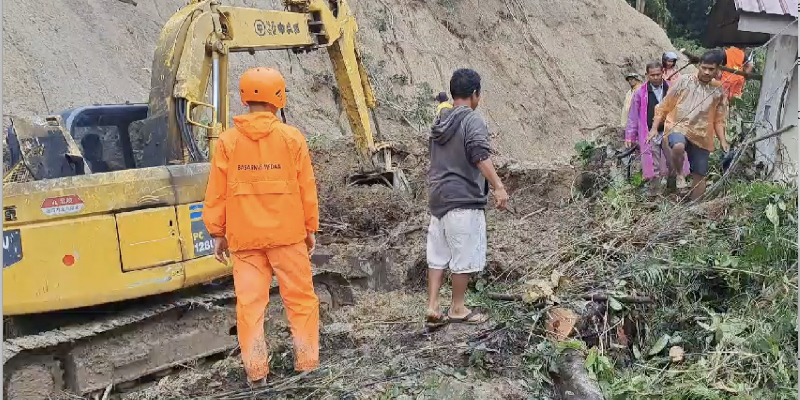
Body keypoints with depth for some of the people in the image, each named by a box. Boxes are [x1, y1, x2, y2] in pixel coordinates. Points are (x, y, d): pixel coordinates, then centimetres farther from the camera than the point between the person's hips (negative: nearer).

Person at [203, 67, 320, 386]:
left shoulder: (227, 140, 0)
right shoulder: (292, 137, -3)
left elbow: (216, 192, 1)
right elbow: (306, 189, 0)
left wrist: (217, 232, 10)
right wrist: (310, 228, 10)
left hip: (244, 236, 1)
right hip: (287, 233, -1)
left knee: (250, 301, 7)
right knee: (300, 297, 10)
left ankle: (256, 370, 10)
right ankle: (307, 361, 14)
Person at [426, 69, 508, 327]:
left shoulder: (439, 122, 13)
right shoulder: (473, 121, -11)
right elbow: (481, 157, -25)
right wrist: (498, 187, -29)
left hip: (437, 197, 8)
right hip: (463, 199, -8)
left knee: (437, 255, 10)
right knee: (465, 257, 4)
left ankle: (433, 308, 11)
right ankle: (457, 309, 13)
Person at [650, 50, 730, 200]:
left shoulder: (719, 91, 10)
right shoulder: (684, 82, 2)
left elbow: (719, 120, 16)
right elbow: (664, 106, 4)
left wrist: (723, 140, 3)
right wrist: (654, 128, -4)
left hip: (701, 135, 4)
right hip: (678, 127, -3)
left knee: (699, 175, 3)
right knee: (678, 147, -38)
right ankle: (672, 177, -13)